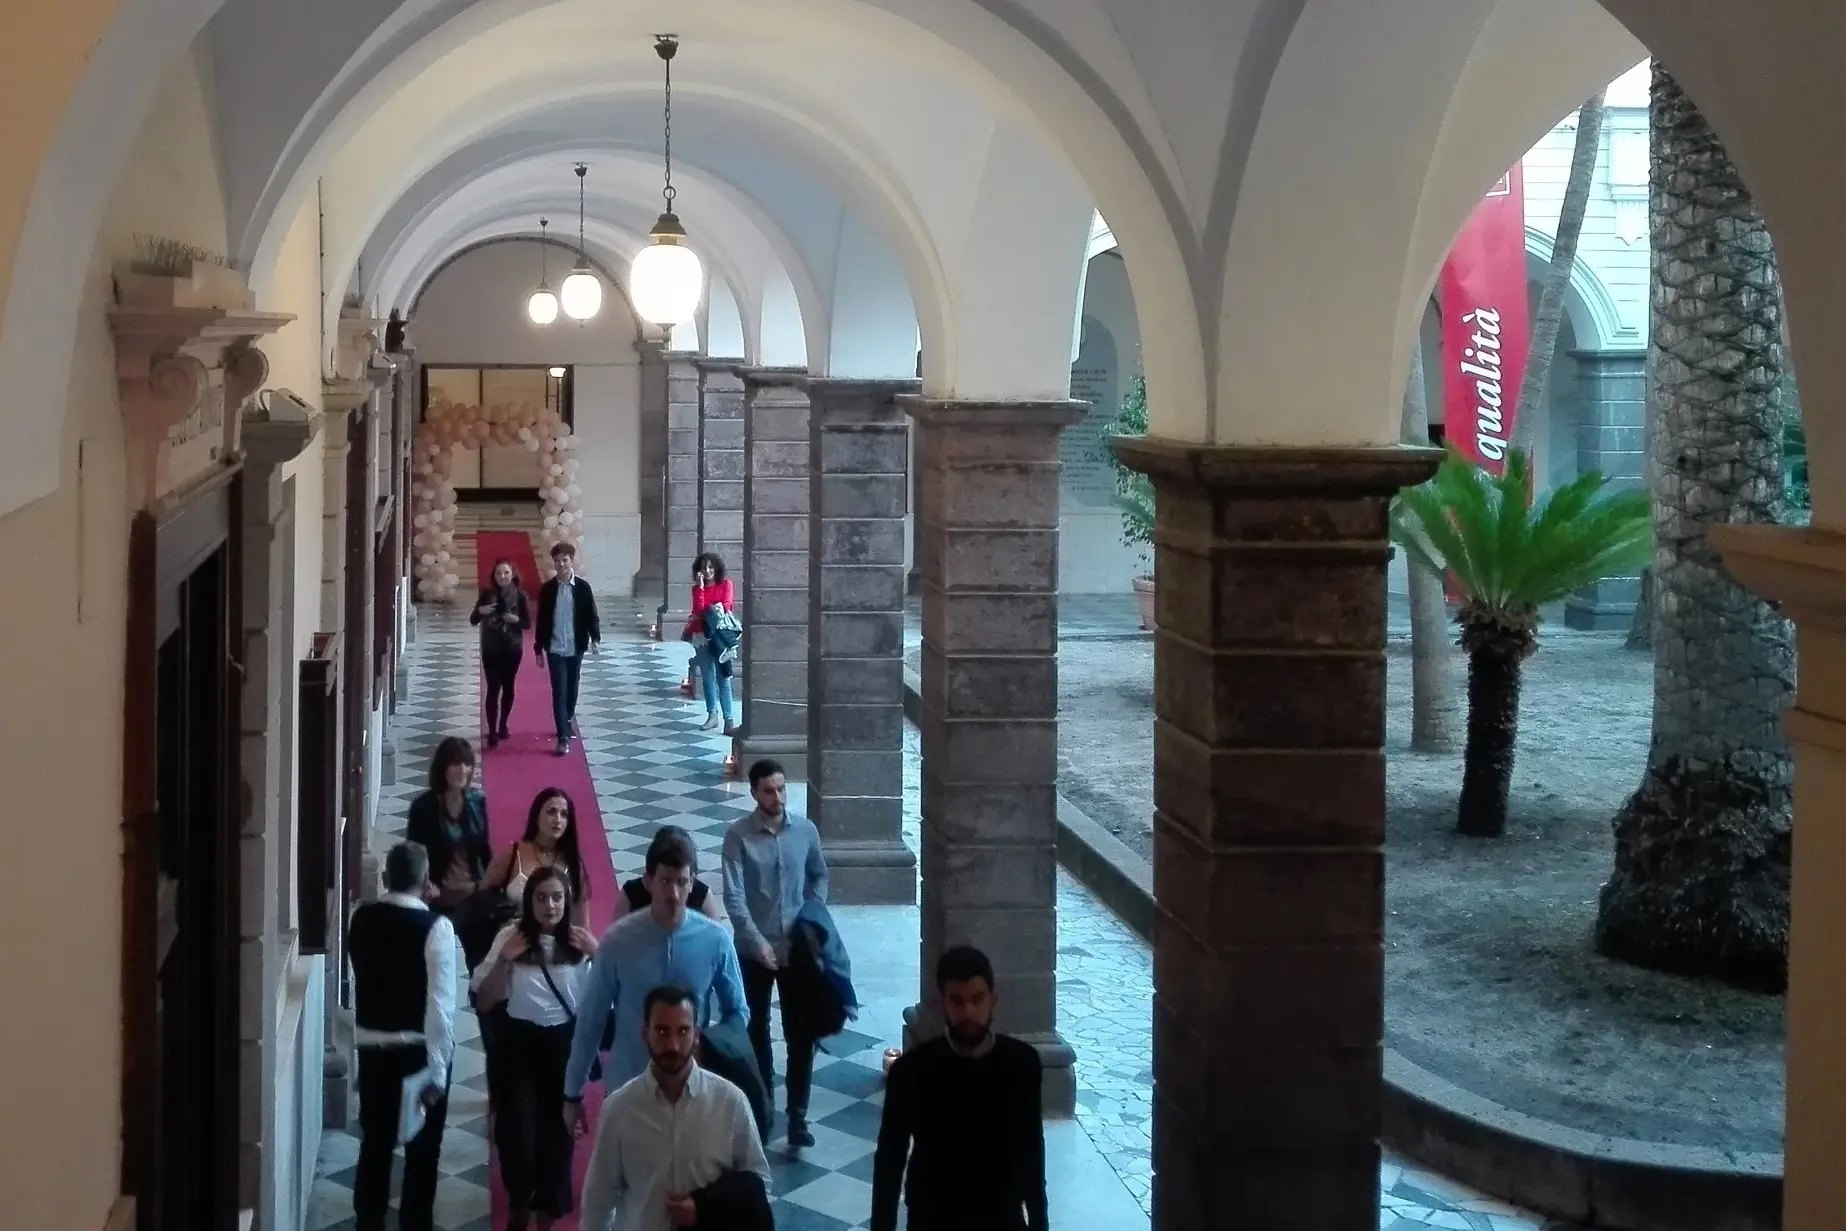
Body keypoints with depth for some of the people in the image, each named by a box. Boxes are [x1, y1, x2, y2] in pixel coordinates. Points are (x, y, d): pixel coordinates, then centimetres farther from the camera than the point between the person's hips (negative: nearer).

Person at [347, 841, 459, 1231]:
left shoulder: (362, 920, -2)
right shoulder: (434, 926, -18)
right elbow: (440, 1004, -20)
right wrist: (438, 1069, -16)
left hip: (372, 1048, 5)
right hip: (418, 1050, -4)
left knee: (374, 1144, 15)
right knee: (421, 1151, 9)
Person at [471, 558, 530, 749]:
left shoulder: (520, 595, -5)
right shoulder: (487, 594, -4)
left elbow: (528, 623, -2)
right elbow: (473, 620, -2)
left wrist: (516, 619, -23)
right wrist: (480, 611, -23)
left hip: (512, 648, 1)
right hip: (491, 649, -1)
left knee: (508, 686, 12)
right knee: (493, 688, -5)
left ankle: (502, 725, 29)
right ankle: (492, 732, -5)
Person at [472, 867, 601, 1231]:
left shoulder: (579, 943, -1)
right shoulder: (511, 937, -4)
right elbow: (484, 1003, -1)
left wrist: (598, 956, -13)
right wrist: (503, 960, -14)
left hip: (566, 1045, 1)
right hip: (519, 1044, -1)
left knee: (558, 1131, 9)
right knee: (516, 1135, -6)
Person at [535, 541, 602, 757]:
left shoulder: (583, 587, -3)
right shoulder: (547, 589, -2)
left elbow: (591, 615, 0)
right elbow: (542, 620, 2)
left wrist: (595, 637, -15)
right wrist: (538, 649, 2)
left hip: (576, 648, 1)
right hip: (555, 649, -1)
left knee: (572, 690, 13)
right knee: (559, 691, -7)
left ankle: (567, 723, 35)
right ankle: (563, 737, -10)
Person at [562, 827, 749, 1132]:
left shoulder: (715, 941, -10)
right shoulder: (618, 940, -13)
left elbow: (737, 1013, 4)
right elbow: (591, 1019, -5)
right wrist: (573, 1093, -1)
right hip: (627, 1087, -1)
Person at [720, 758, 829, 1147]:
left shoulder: (805, 830, -2)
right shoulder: (738, 836, -10)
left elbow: (819, 876, 12)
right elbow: (733, 896, -15)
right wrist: (757, 940, -24)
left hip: (797, 948, 1)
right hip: (754, 950, -1)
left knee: (801, 1033, 1)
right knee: (756, 1031, 11)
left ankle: (797, 1116, 8)